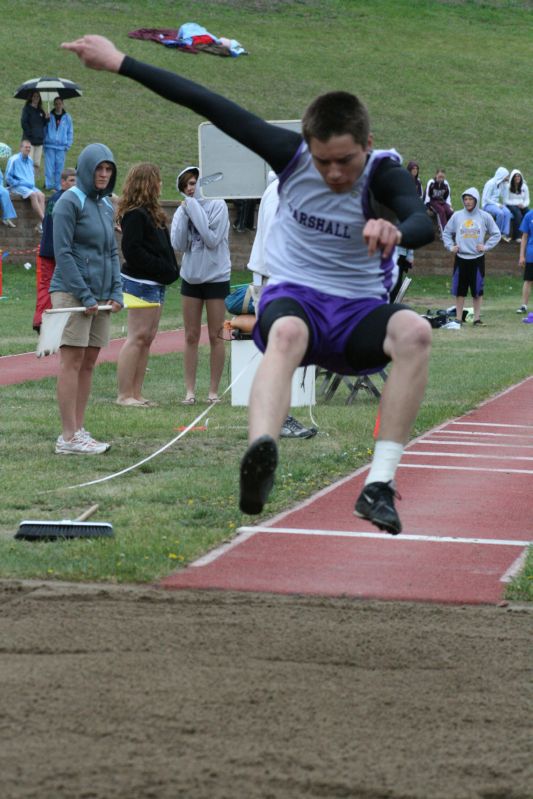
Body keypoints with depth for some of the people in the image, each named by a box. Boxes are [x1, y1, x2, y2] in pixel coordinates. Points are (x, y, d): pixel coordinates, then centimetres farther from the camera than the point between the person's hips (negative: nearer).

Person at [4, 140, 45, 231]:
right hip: (17, 186, -6)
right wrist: (18, 183, -10)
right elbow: (8, 177, -4)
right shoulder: (14, 160, -5)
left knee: (41, 195, -24)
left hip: (30, 186, 6)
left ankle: (41, 224, -35)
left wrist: (32, 183, 12)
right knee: (33, 195, -32)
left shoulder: (30, 160, 15)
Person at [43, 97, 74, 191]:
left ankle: (58, 187, 7)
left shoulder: (67, 117, 5)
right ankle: (48, 185, 1)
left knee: (59, 168, 2)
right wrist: (44, 142, -1)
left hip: (61, 147, 0)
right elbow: (44, 130, 8)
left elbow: (70, 132, 8)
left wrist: (68, 145, 0)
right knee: (49, 167, -4)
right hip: (49, 146, 0)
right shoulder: (49, 117, 4)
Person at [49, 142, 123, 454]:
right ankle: (69, 437, -8)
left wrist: (116, 293, 6)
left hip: (101, 296, 7)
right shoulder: (70, 202, -8)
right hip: (72, 292, -7)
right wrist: (84, 296, -15)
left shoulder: (107, 205, 16)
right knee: (72, 362, -7)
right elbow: (63, 252, -12)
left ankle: (79, 431, 10)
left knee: (89, 363, 7)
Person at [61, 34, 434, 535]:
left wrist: (397, 232, -60)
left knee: (414, 330, -34)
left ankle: (379, 485, -36)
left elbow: (424, 224, -35)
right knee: (287, 331, -39)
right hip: (293, 296, 0)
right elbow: (209, 105, -7)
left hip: (357, 313, 0)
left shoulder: (382, 174, -14)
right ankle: (259, 459, -66)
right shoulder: (290, 153, -9)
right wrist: (119, 62, -5)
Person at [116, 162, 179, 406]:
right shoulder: (135, 214, -13)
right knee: (138, 336, -9)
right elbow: (132, 250, -19)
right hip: (141, 282, -10)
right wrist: (164, 268, -17)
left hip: (156, 283, 10)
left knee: (147, 338, 10)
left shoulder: (150, 212, 17)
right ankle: (124, 395, -7)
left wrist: (169, 270, 4)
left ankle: (136, 393, 13)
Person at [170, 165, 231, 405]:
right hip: (191, 276, 4)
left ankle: (213, 390, 7)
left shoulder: (217, 206, -8)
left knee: (215, 336, 2)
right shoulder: (182, 211, 2)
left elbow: (213, 239, -17)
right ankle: (190, 390, 8)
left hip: (216, 276, -4)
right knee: (191, 336, 5)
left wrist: (196, 211, -16)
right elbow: (178, 245, -6)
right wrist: (186, 215, -12)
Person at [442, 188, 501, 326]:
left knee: (477, 290, 2)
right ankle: (458, 318, 10)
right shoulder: (457, 216, 3)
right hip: (461, 258, 1)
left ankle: (477, 318, 9)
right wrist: (450, 246, 0)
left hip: (477, 258, -1)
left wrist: (486, 246, -2)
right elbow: (446, 233, 13)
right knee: (459, 289, 4)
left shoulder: (485, 217, 0)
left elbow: (496, 234, 8)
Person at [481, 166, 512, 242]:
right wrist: (496, 204, -21)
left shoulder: (501, 184, 8)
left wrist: (506, 185, 0)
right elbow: (486, 198, -16)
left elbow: (503, 197, 6)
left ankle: (505, 233, -24)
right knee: (500, 213, -33)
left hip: (496, 204, 7)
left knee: (507, 212, -23)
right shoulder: (491, 184, -15)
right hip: (488, 205, -7)